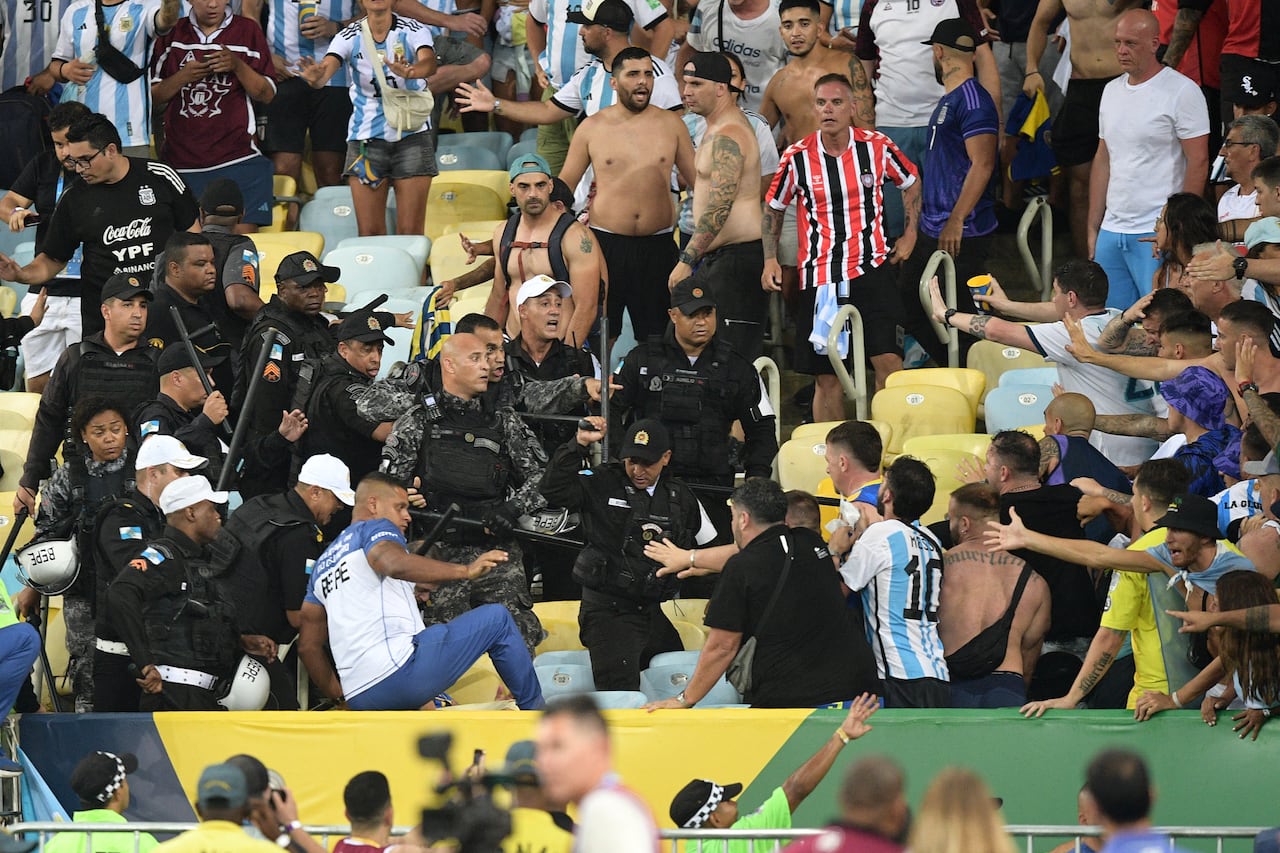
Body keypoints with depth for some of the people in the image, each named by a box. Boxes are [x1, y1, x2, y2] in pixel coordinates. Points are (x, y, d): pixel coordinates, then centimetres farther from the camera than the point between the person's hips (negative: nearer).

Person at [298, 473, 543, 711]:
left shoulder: (323, 564, 27)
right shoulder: (376, 528, 4)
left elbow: (308, 645, 26)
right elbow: (395, 564, -21)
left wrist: (337, 693, 35)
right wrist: (465, 570, -20)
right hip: (399, 671, -8)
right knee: (496, 618, 5)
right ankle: (535, 711, 10)